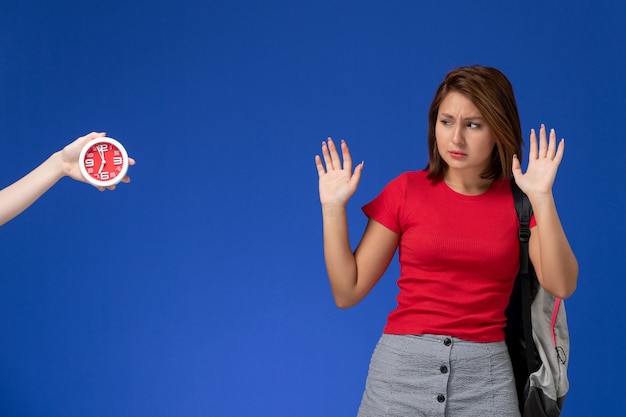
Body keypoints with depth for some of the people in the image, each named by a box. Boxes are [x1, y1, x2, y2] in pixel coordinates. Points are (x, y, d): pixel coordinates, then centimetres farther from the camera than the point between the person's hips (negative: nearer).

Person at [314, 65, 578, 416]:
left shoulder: (518, 199, 2)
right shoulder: (406, 190, 1)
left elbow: (561, 285, -12)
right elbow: (347, 291, 0)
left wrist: (542, 199, -19)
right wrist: (333, 206, -7)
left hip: (485, 374, 0)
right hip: (402, 364, 0)